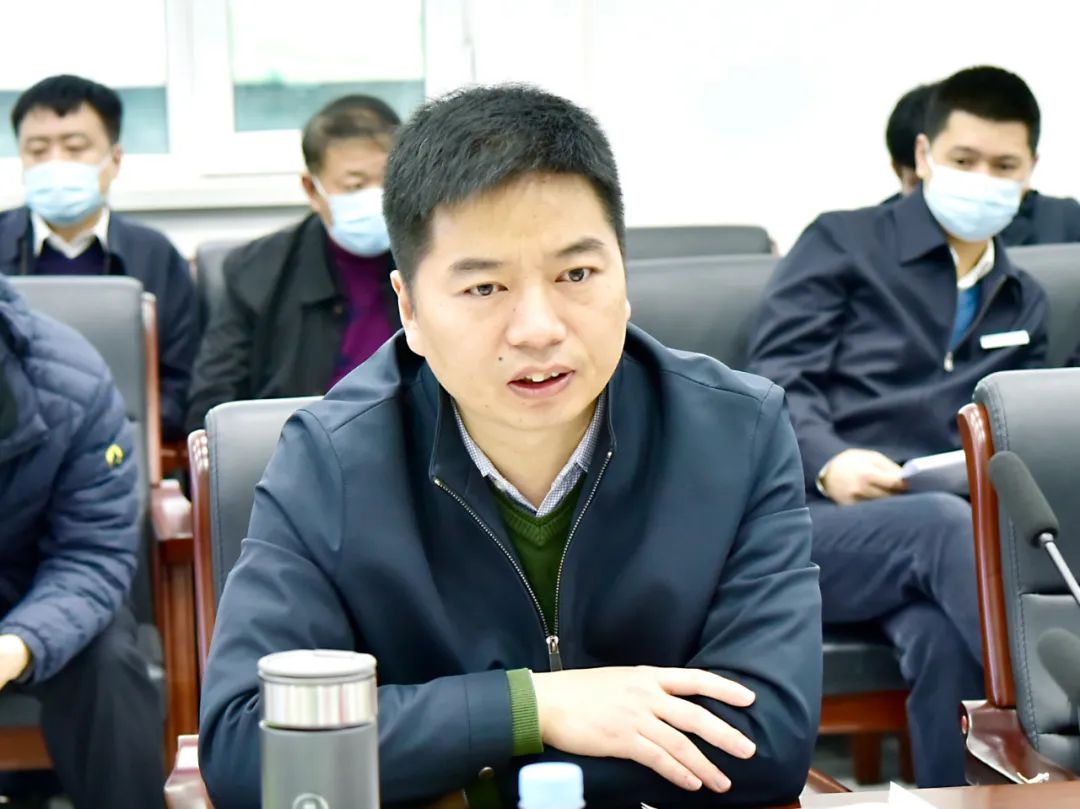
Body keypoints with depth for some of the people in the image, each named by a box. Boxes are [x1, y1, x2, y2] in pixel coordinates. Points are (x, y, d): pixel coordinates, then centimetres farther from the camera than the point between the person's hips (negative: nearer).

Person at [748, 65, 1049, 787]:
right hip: (807, 524, -3)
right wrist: (828, 462, -21)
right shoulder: (844, 243, 11)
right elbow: (774, 379, -1)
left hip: (940, 530, 4)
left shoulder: (1025, 305, 28)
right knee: (946, 523, -38)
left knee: (947, 637, -35)